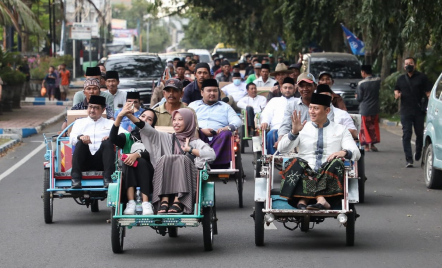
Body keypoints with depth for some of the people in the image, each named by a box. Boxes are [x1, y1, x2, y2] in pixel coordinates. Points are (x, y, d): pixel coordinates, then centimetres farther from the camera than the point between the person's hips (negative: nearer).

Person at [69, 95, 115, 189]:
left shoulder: (110, 123, 24)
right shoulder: (80, 122, 25)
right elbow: (72, 139, 6)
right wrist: (80, 137, -19)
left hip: (101, 160, 0)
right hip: (85, 162, 0)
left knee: (107, 142, -27)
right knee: (80, 142, -27)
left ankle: (107, 178, -40)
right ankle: (75, 179, -39)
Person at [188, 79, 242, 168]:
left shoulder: (225, 107, 30)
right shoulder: (194, 105, 27)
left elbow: (237, 121, 14)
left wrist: (228, 128, -10)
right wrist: (201, 130, -11)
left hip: (217, 139, 1)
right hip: (199, 137, -1)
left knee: (226, 134, -34)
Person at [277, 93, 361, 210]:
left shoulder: (340, 130, 19)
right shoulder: (302, 128, 19)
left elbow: (356, 153, 6)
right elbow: (282, 149, 7)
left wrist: (344, 152, -17)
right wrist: (294, 132, -10)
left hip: (328, 174, 0)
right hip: (305, 172, 0)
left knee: (337, 163, -31)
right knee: (297, 162, -30)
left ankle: (303, 199, -44)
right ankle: (321, 198, -49)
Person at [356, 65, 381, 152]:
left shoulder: (361, 84, -14)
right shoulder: (378, 81, -5)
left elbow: (359, 98, -10)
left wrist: (356, 96, 11)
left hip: (364, 109, -3)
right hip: (375, 108, 4)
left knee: (365, 127, 7)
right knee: (374, 127, 16)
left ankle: (367, 145, 4)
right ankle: (373, 144, 16)